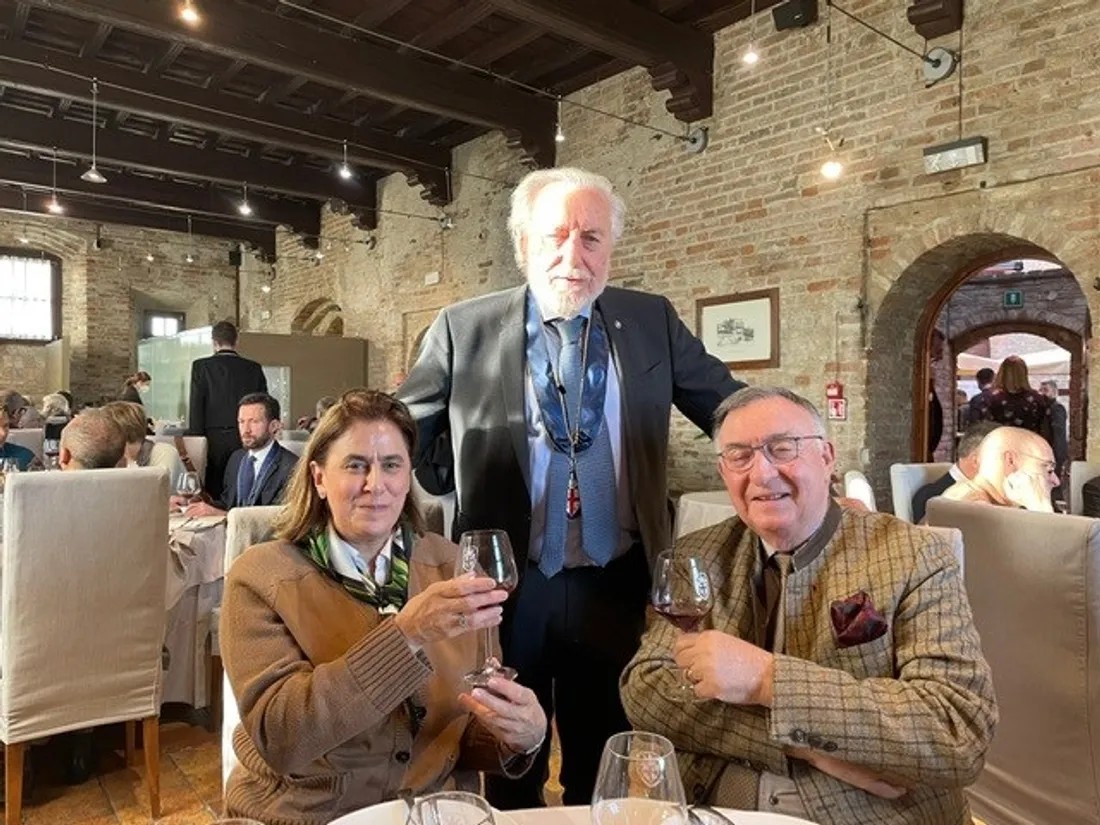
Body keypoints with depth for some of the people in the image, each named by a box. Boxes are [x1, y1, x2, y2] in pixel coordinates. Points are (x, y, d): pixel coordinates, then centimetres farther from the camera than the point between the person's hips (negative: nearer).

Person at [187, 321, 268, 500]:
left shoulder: (201, 366, -1)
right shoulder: (254, 369, 6)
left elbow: (196, 409, -2)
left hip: (214, 440, -2)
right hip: (245, 440, 2)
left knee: (214, 493, 2)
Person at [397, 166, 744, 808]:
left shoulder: (652, 323, 2)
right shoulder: (464, 330, -3)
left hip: (616, 588, 2)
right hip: (504, 587, -1)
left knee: (606, 779, 18)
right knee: (508, 782, 18)